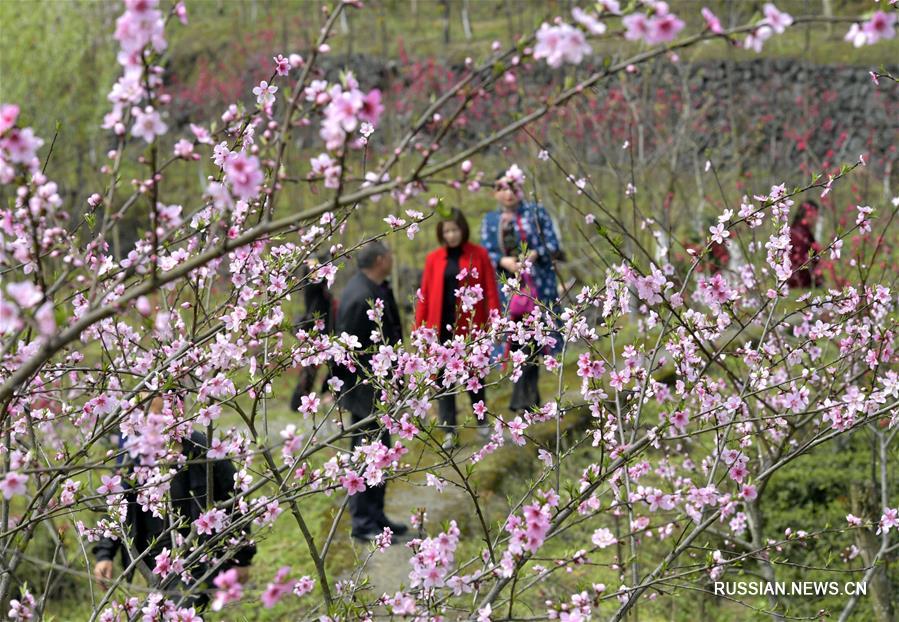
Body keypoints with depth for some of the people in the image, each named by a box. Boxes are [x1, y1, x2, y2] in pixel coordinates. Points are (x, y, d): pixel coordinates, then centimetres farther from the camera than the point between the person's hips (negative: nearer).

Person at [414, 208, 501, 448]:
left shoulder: (478, 255, 0)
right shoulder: (434, 258, 5)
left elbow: (490, 291, -2)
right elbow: (424, 294, 5)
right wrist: (419, 328, 2)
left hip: (470, 327, -2)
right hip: (442, 328, 2)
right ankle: (449, 432, 6)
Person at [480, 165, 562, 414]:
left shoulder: (537, 212, 8)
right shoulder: (490, 220, 15)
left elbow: (552, 244, 2)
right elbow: (485, 253, 7)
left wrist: (534, 255, -16)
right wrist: (504, 261, -13)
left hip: (536, 284, -2)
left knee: (530, 339, -11)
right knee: (518, 339, 2)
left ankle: (522, 397, -9)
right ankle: (531, 396, 11)